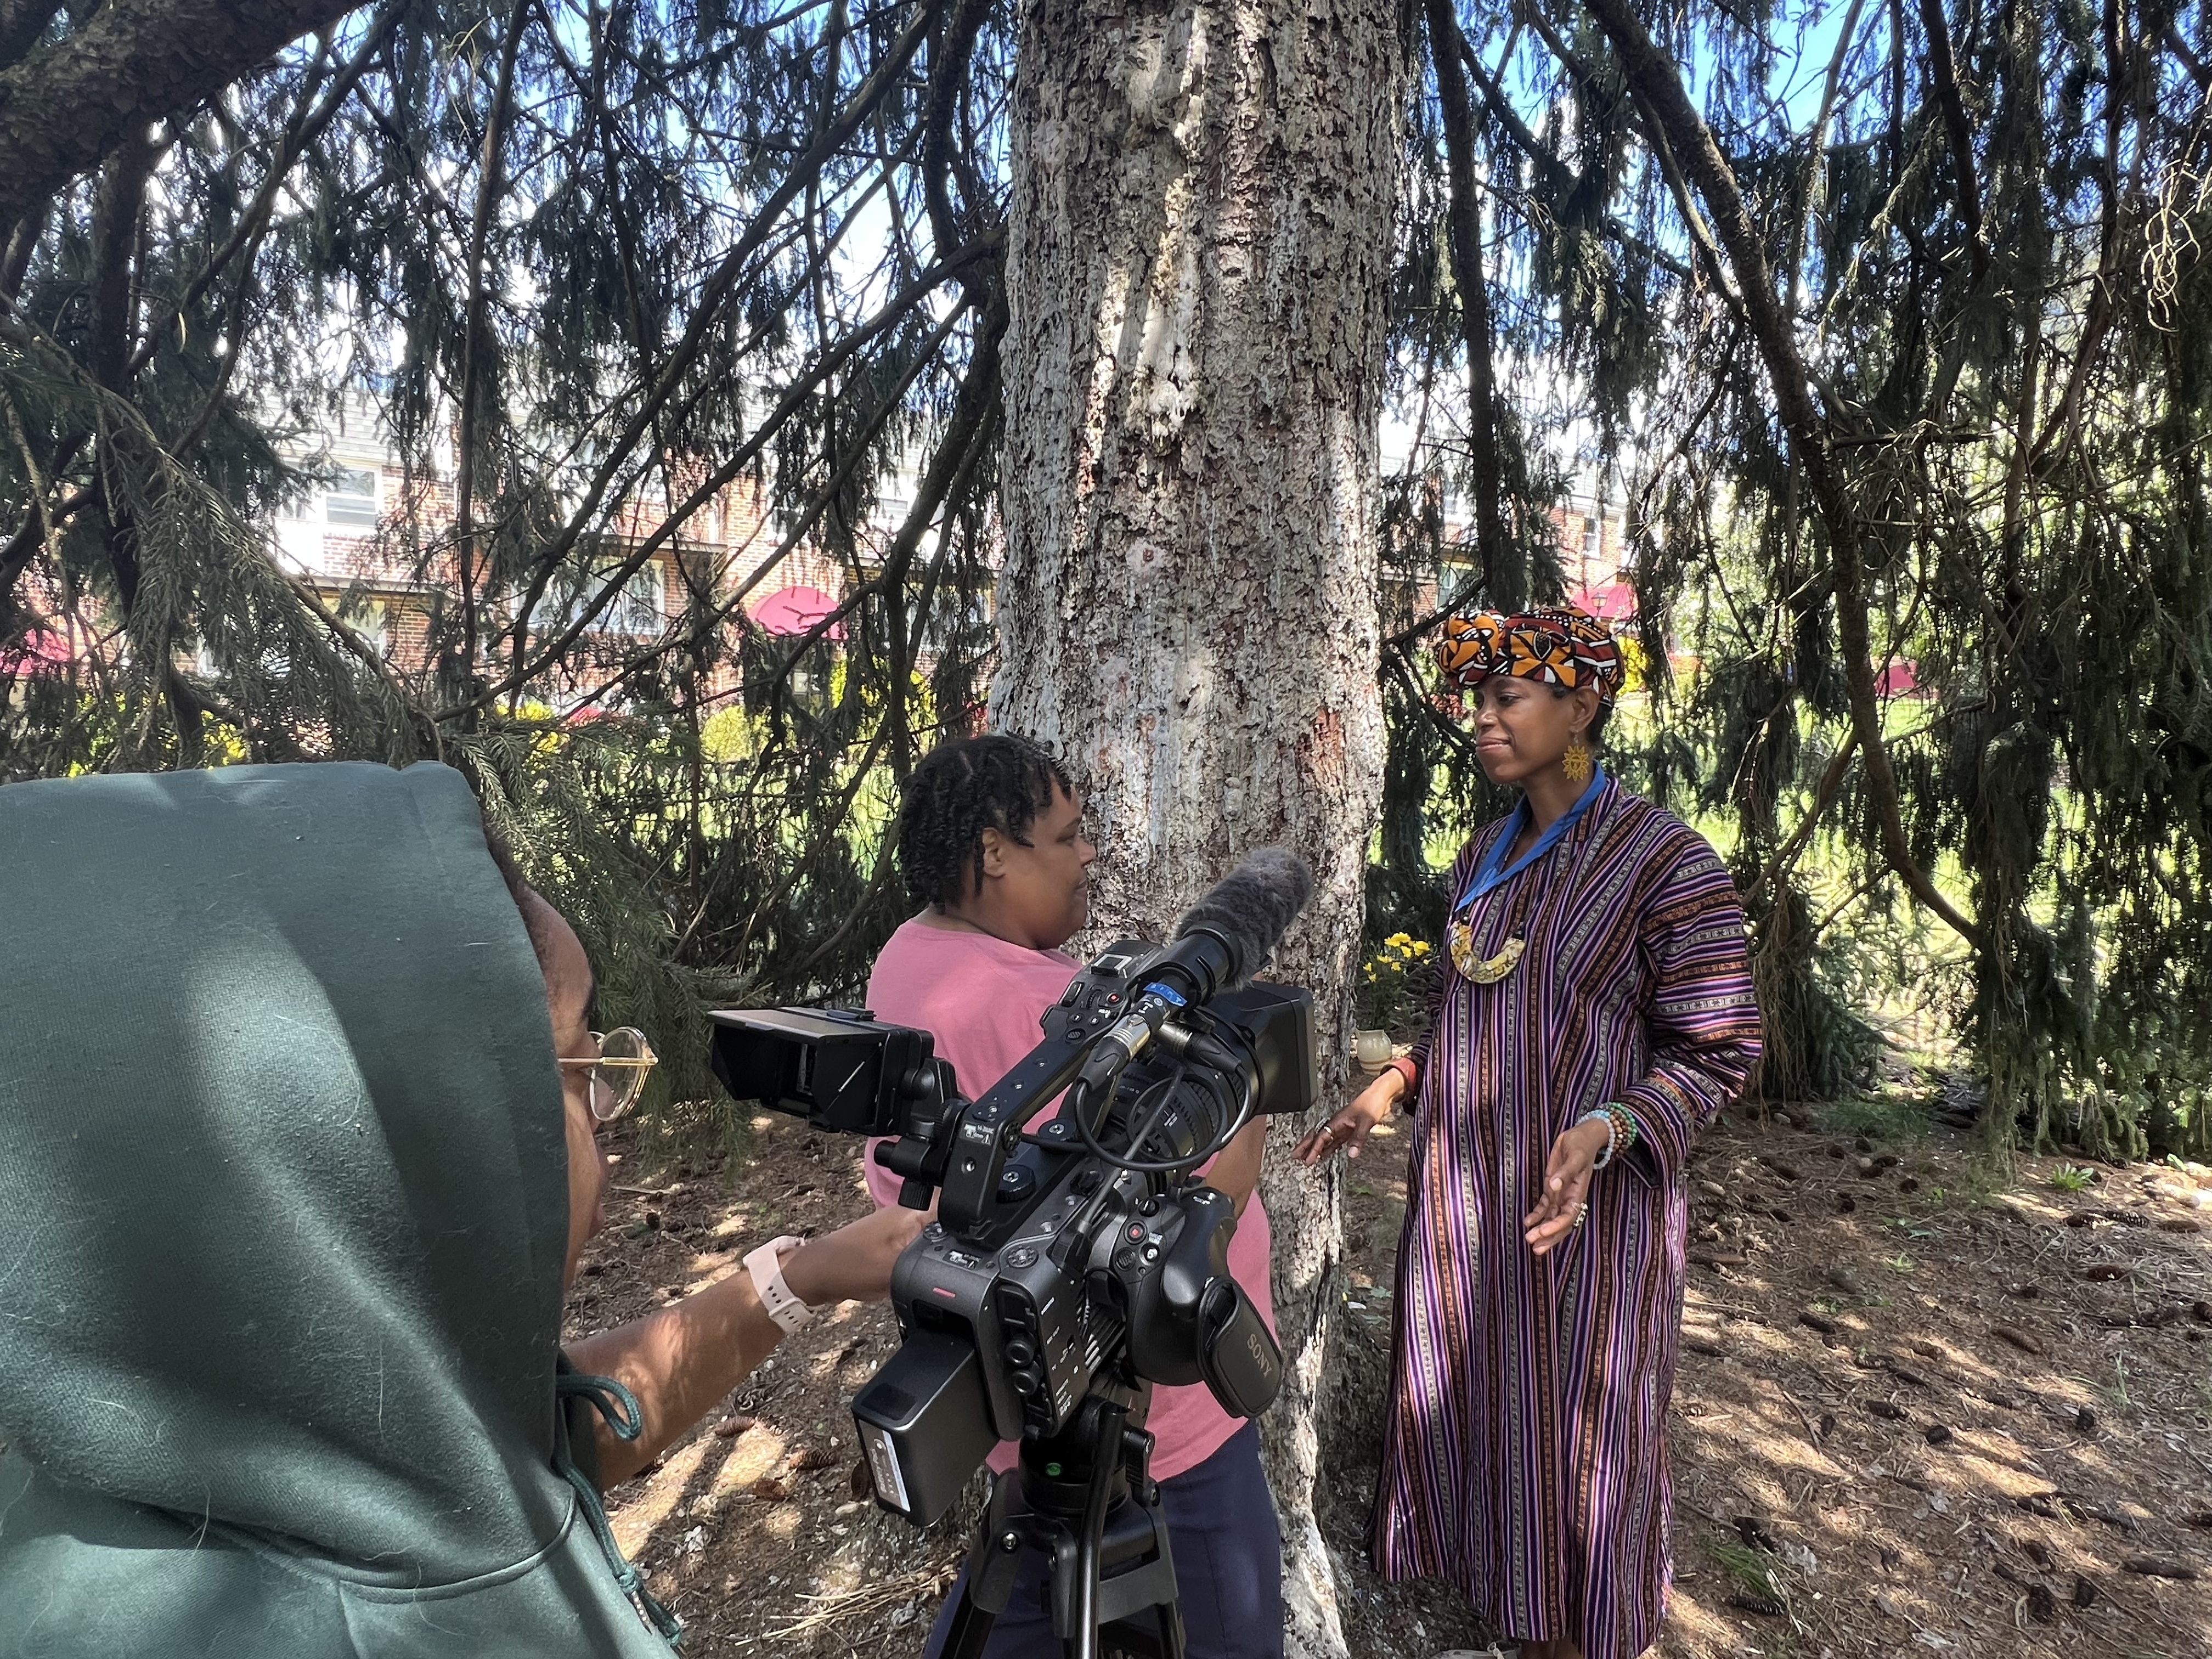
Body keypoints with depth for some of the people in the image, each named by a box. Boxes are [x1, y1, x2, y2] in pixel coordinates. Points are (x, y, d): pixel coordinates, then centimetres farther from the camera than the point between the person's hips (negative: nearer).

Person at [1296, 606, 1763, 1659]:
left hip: (1584, 1206, -6)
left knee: (1576, 1442, 8)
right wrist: (1391, 1089, 3)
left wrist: (1602, 1131, -28)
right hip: (1466, 1198, 6)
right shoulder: (1482, 862, 7)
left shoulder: (1665, 859, -13)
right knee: (1476, 1421, 15)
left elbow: (1714, 1051, -13)